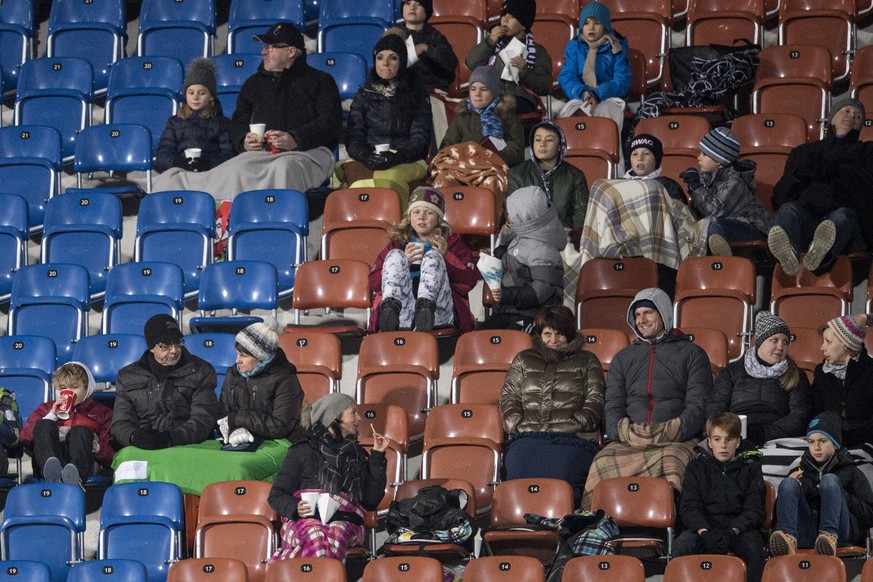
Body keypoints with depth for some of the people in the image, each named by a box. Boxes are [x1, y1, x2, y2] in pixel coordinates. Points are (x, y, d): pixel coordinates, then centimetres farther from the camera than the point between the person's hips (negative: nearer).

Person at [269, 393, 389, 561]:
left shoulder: (356, 454, 30)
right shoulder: (303, 449, 20)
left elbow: (371, 502, 21)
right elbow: (276, 495, 14)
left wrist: (377, 458, 20)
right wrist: (295, 507, -9)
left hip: (344, 519, 0)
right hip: (305, 519, 0)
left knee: (336, 534, -39)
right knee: (315, 537, -39)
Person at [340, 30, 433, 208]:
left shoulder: (416, 92, 15)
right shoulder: (364, 94, 20)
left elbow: (421, 135, 5)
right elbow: (353, 135, 11)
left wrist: (398, 157, -16)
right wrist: (366, 157, -13)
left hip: (407, 160, -1)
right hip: (368, 160, 1)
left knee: (389, 177, -39)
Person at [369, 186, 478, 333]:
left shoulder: (451, 243, 29)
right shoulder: (397, 243, 30)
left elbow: (471, 279, 11)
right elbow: (373, 282, 15)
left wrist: (446, 256, 1)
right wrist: (403, 262, 2)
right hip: (403, 316, 1)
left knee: (432, 256, -20)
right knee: (395, 255, -16)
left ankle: (426, 307, -54)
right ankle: (390, 307, -48)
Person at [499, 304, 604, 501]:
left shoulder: (586, 361, 25)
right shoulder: (523, 360, 32)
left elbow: (595, 401, 14)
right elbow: (508, 397, 22)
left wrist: (574, 424, -4)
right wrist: (517, 425, 2)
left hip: (572, 439, -1)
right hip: (528, 437, 2)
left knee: (559, 476, -37)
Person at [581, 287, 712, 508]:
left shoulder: (691, 354, 18)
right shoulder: (623, 358, 29)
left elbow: (697, 407, 6)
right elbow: (612, 407, 17)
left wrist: (672, 430, -14)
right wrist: (624, 430, -7)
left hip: (677, 441, -2)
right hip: (628, 442, 3)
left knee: (670, 463, -41)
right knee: (603, 463, -34)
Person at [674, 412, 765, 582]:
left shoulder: (750, 467, 7)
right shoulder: (697, 467, 9)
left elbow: (754, 510, 0)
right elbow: (689, 508, 0)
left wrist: (733, 532, -21)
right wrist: (705, 532, -22)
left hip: (740, 528, -1)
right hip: (704, 528, 1)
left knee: (753, 544, -34)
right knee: (682, 544, -30)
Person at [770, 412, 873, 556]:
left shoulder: (851, 473, 22)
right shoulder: (798, 472, 31)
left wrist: (840, 495, -3)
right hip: (805, 535, 2)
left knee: (830, 479, -23)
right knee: (788, 483, -18)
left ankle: (830, 535, -49)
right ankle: (788, 537, -47)